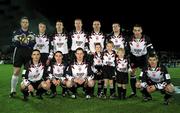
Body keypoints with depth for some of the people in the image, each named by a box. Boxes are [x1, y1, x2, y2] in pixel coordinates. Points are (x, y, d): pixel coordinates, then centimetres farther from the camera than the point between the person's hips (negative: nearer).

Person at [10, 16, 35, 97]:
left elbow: (33, 45, -1)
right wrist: (28, 43, -11)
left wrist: (21, 42, -12)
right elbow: (15, 43, -6)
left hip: (28, 54, 2)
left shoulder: (31, 34, 13)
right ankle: (13, 91, 4)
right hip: (19, 53, -2)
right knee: (16, 72, -5)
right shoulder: (16, 32, 8)